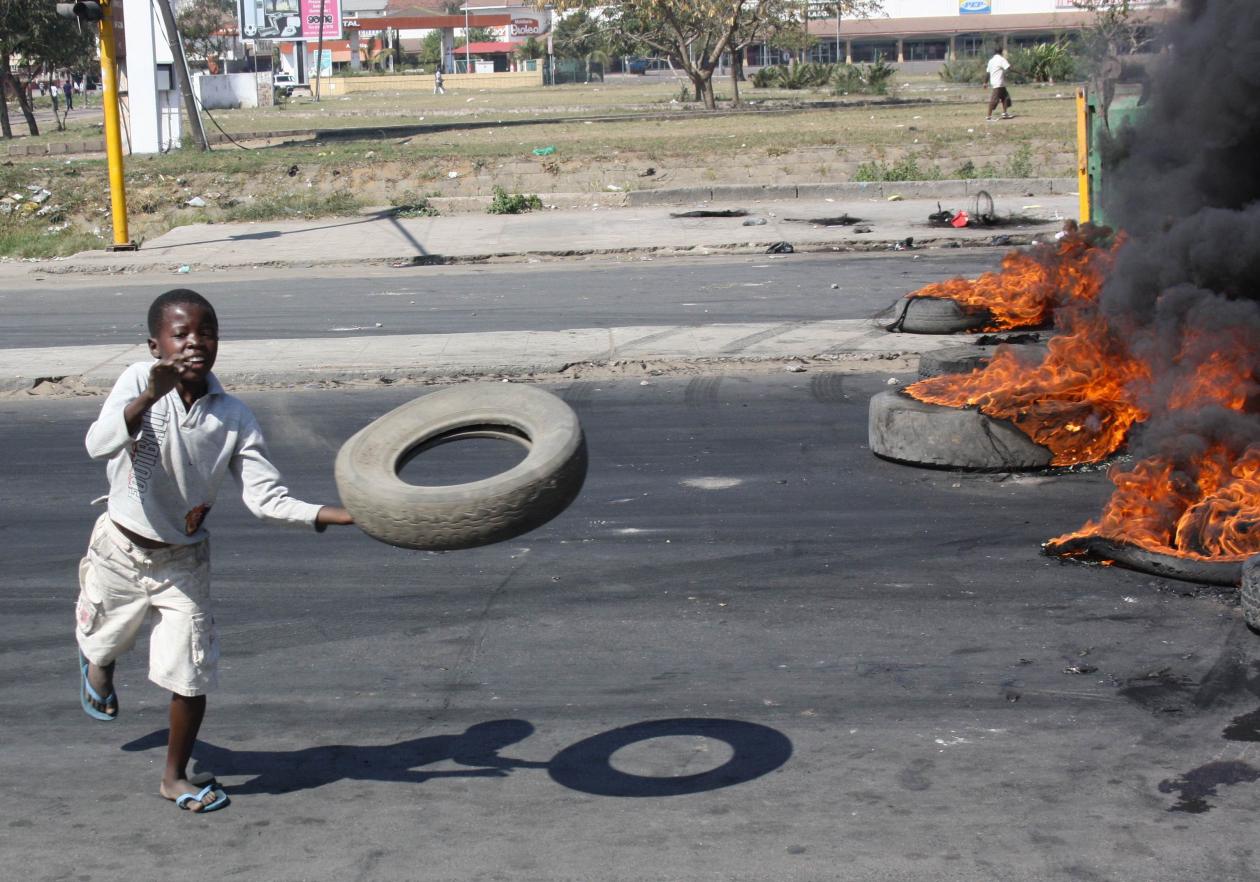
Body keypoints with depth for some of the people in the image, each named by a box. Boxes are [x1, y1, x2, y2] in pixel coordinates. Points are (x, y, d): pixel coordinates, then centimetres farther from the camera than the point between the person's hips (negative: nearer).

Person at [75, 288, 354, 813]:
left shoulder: (234, 417, -15)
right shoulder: (139, 382, -21)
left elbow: (266, 497, -17)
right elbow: (98, 446, -37)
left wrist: (341, 515, -30)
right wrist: (149, 397, -54)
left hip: (183, 561, 1)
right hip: (121, 548, -1)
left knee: (193, 675, -2)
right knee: (103, 643, 24)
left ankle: (175, 777, 23)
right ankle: (97, 662, 65)